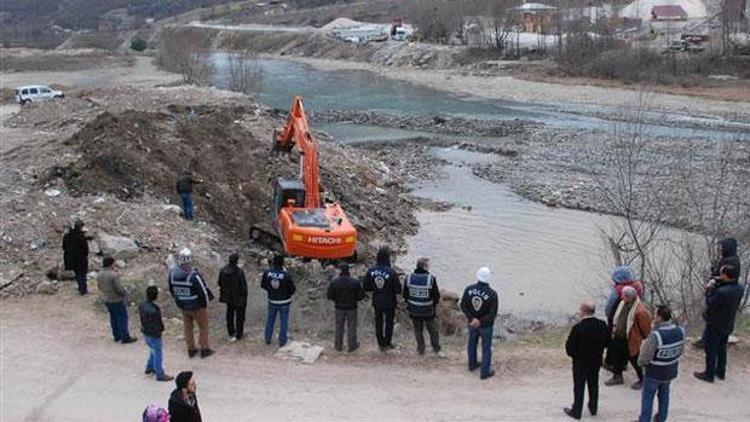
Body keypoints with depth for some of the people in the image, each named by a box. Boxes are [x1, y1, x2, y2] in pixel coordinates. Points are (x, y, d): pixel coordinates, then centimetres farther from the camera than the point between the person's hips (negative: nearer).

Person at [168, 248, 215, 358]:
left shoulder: (172, 273, -13)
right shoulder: (194, 276, -31)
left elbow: (172, 290, 3)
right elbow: (203, 291, -21)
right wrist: (205, 304, 0)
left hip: (183, 306, 5)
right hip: (197, 307, -5)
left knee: (188, 327, 22)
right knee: (203, 327, 16)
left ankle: (191, 349, 33)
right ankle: (204, 350, 25)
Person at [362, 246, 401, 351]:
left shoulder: (371, 271, -13)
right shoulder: (391, 272, -24)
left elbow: (366, 287, -4)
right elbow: (397, 289, -15)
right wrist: (397, 299, 4)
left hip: (376, 301, 3)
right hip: (390, 302, -3)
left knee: (378, 322, 17)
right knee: (389, 322, 16)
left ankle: (381, 344, 25)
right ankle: (387, 343, 26)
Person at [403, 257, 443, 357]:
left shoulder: (408, 278, -9)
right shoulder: (431, 279, -19)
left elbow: (405, 295, 1)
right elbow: (436, 296, -11)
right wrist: (434, 304, 10)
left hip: (414, 310, 2)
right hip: (428, 311, -2)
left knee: (418, 330, 18)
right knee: (433, 330, 14)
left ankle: (421, 349, 25)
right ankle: (437, 350, 20)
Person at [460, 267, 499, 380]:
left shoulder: (469, 289, -17)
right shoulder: (492, 294, -27)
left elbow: (463, 305, -11)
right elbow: (493, 314, -25)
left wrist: (472, 319, -14)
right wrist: (480, 322, -17)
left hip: (472, 323, 4)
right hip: (486, 326, -4)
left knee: (472, 343, 26)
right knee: (486, 348, 14)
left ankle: (472, 364, 45)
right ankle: (485, 372, 23)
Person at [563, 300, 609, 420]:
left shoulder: (578, 328, -28)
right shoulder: (602, 325, -12)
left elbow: (569, 347, -21)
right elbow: (606, 341, 2)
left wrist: (573, 354, 0)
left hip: (580, 362, -5)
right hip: (596, 361, 5)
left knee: (579, 387, 11)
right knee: (594, 384, 22)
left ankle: (576, 412, 22)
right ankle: (593, 408, 37)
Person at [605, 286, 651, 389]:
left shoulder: (640, 311, -28)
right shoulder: (623, 304, -3)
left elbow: (645, 326, -15)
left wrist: (645, 337, -3)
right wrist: (615, 330, 18)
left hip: (631, 340, -8)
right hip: (619, 337, 8)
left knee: (634, 360, 8)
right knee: (616, 357, 17)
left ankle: (642, 380, 29)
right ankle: (617, 376, 36)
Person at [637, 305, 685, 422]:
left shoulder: (655, 335, -33)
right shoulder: (680, 331, -12)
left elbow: (645, 357, -25)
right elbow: (680, 352, 3)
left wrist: (641, 363, -3)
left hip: (654, 372, -6)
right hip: (671, 371, 6)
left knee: (647, 397, 12)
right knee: (664, 394, 25)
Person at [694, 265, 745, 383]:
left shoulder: (722, 292, -35)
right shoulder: (739, 289, -9)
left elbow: (710, 304, -23)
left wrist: (710, 289, -10)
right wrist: (718, 285, -5)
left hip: (714, 325, -7)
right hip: (728, 325, 7)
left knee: (711, 350, 9)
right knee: (722, 348, 24)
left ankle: (709, 374, 20)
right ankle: (721, 372, 36)